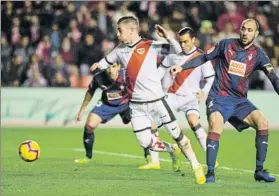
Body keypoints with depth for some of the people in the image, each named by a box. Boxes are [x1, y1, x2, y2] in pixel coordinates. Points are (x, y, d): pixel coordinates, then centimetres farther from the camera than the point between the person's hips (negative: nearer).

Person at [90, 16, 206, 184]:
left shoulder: (151, 46, -7)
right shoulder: (120, 50, 7)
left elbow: (177, 51, -10)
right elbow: (106, 62, 23)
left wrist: (168, 37, -28)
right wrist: (98, 65, 0)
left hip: (156, 100, -4)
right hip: (136, 105, 4)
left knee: (177, 134, -2)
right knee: (146, 143, 0)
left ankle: (196, 166, 10)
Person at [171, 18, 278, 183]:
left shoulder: (258, 55, 0)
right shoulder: (226, 45, 0)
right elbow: (204, 58, 11)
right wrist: (182, 67, 3)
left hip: (240, 101, 3)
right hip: (219, 98, -3)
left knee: (262, 122, -16)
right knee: (216, 125, -30)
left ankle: (259, 170, -5)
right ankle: (210, 173, -27)